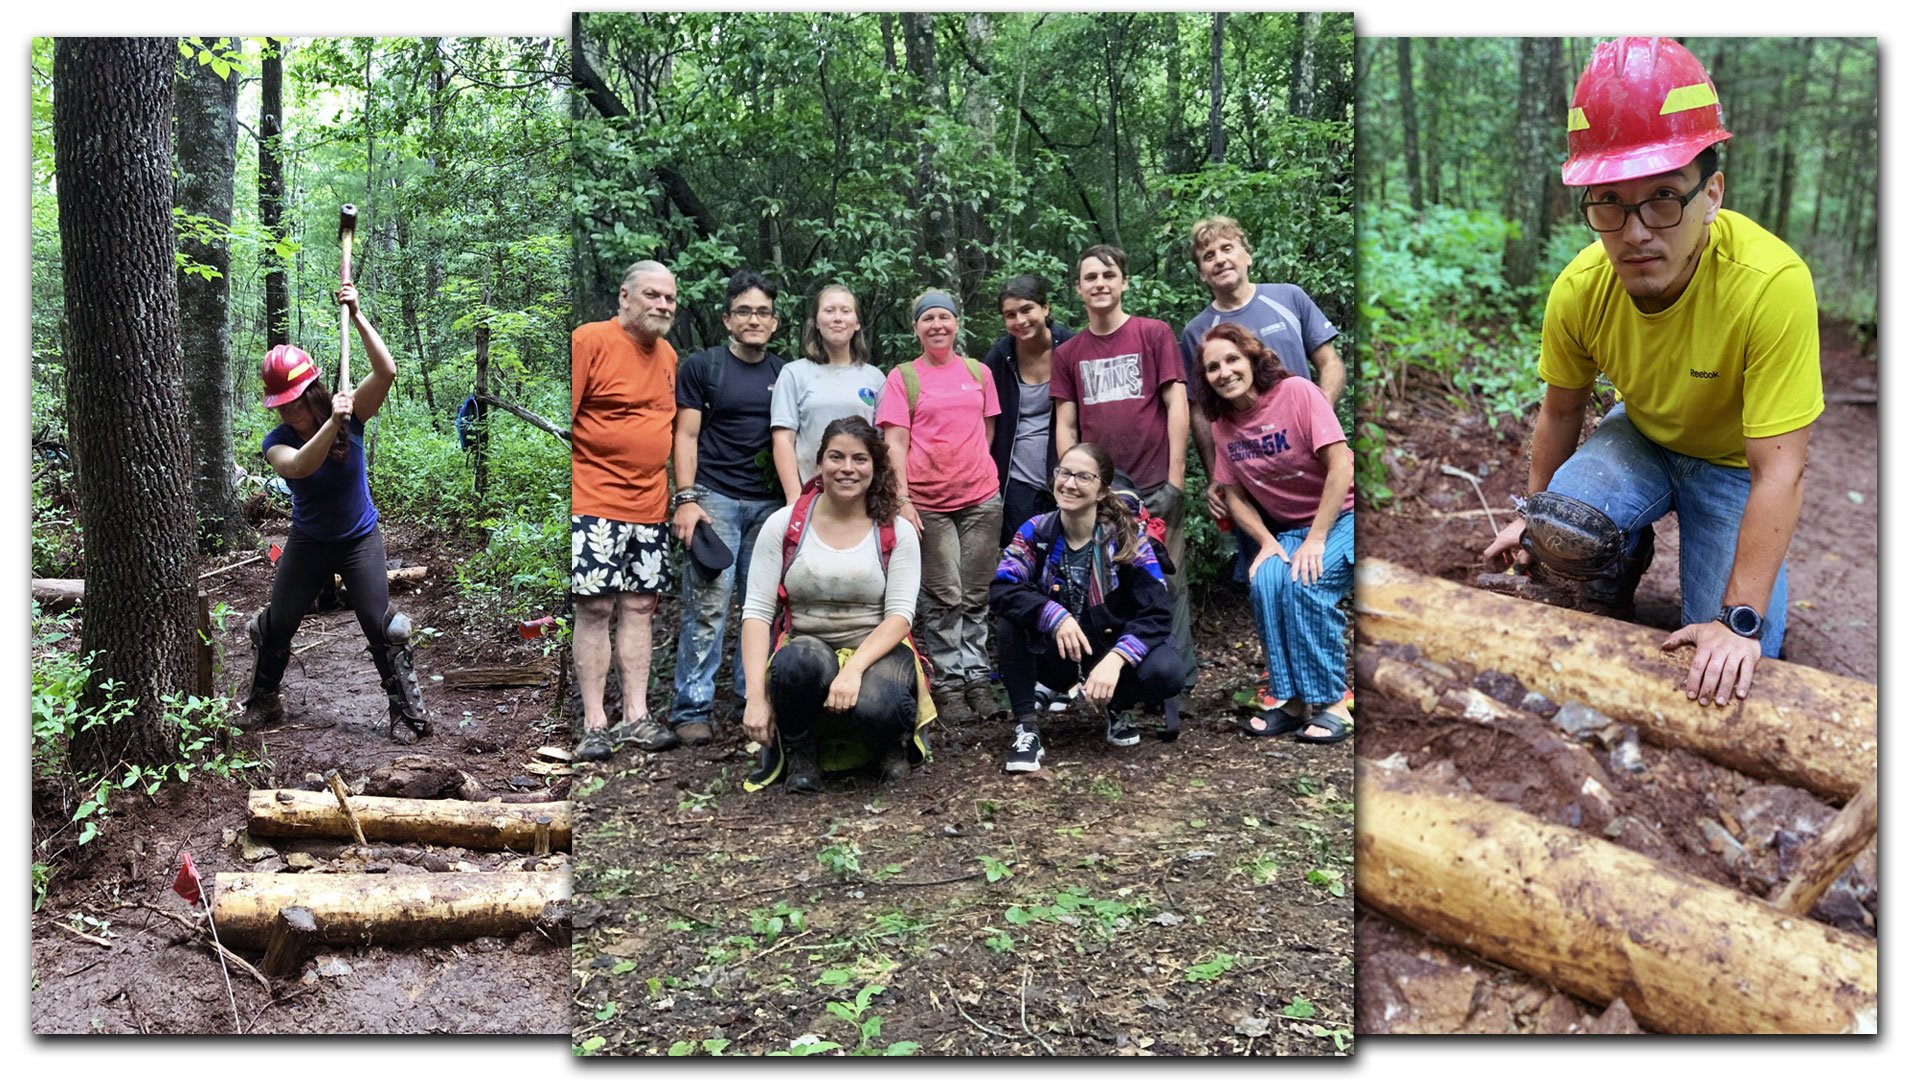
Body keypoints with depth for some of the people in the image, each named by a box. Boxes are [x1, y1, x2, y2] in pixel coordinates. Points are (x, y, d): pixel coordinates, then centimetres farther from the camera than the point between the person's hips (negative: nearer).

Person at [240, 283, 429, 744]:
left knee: (380, 627, -6)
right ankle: (263, 701, 33)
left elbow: (386, 372, -31)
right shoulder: (277, 441, -15)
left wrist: (357, 317, -37)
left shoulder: (351, 417, -17)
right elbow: (299, 466, -39)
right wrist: (332, 424, -52)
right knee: (276, 624, 10)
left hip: (360, 540, -2)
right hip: (308, 542, 2)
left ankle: (408, 713, 5)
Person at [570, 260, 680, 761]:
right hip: (595, 504, -6)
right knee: (594, 607, -4)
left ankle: (635, 716, 14)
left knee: (641, 606, 7)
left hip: (650, 507, 6)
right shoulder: (590, 340, -6)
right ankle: (594, 724, 2)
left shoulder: (669, 356, 15)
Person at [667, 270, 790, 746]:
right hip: (715, 498, -4)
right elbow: (686, 436, 0)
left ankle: (754, 695, 15)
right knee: (708, 605, -7)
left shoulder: (785, 373, 14)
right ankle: (691, 708, -1)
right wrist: (685, 499, -10)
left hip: (770, 504, 4)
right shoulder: (701, 366, 4)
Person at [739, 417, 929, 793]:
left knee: (875, 707, -36)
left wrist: (855, 667, -27)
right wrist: (755, 696, -15)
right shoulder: (784, 525, 1)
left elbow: (900, 616, -7)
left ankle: (894, 744, 4)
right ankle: (799, 752, -6)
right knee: (801, 662, -37)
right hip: (806, 645, 1)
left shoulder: (897, 532, 1)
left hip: (877, 650, 0)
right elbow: (756, 611, -3)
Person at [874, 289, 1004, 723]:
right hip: (928, 503, -3)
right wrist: (902, 500, -11)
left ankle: (976, 678, 14)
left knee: (976, 595, 6)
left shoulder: (979, 372, 10)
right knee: (944, 597, 0)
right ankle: (947, 683, 9)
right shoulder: (902, 378, 1)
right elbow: (895, 443, -4)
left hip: (981, 497, 3)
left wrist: (975, 472, 11)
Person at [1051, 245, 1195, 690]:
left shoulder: (1154, 334, 1)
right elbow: (1065, 425, 11)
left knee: (1165, 584, -1)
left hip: (1154, 487, -3)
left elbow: (1176, 407, -2)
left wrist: (1175, 482, -8)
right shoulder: (1068, 353, 10)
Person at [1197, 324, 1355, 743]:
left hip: (1339, 517, -4)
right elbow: (1235, 496, 6)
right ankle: (1291, 699, -14)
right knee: (1265, 581, -25)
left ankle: (1330, 702, -16)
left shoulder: (1297, 392, -14)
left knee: (1304, 581, -29)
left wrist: (1315, 540, -21)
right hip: (1287, 531, 4)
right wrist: (1267, 542, -11)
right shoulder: (1223, 425, 2)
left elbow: (1341, 467, -18)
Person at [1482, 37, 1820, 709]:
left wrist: (1740, 621, -33)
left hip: (1735, 460, -2)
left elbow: (1778, 473, -33)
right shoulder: (1579, 290, -22)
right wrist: (1531, 514, 8)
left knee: (1728, 672, -10)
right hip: (1642, 439, 3)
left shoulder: (1773, 285, -36)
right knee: (1562, 525, -29)